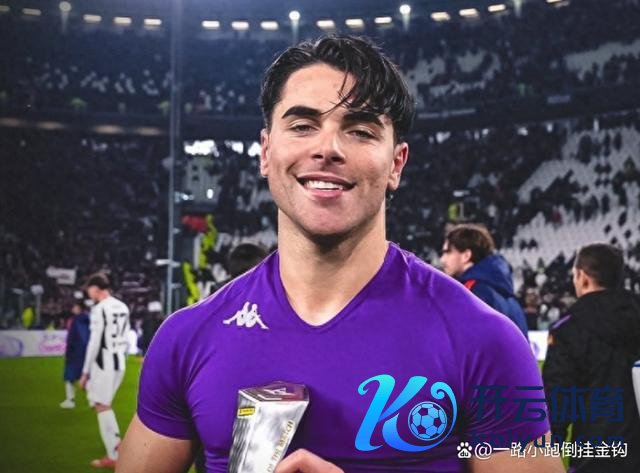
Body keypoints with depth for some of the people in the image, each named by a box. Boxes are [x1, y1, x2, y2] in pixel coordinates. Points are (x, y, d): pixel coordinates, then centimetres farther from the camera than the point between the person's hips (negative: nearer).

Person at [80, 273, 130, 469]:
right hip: (120, 362, 8)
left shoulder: (99, 309, -13)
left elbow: (94, 342, -15)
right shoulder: (123, 307, 10)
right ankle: (116, 447, 17)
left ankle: (114, 456, 1)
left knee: (102, 406, 0)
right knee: (104, 404, 20)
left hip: (104, 363, -8)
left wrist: (85, 372, -9)